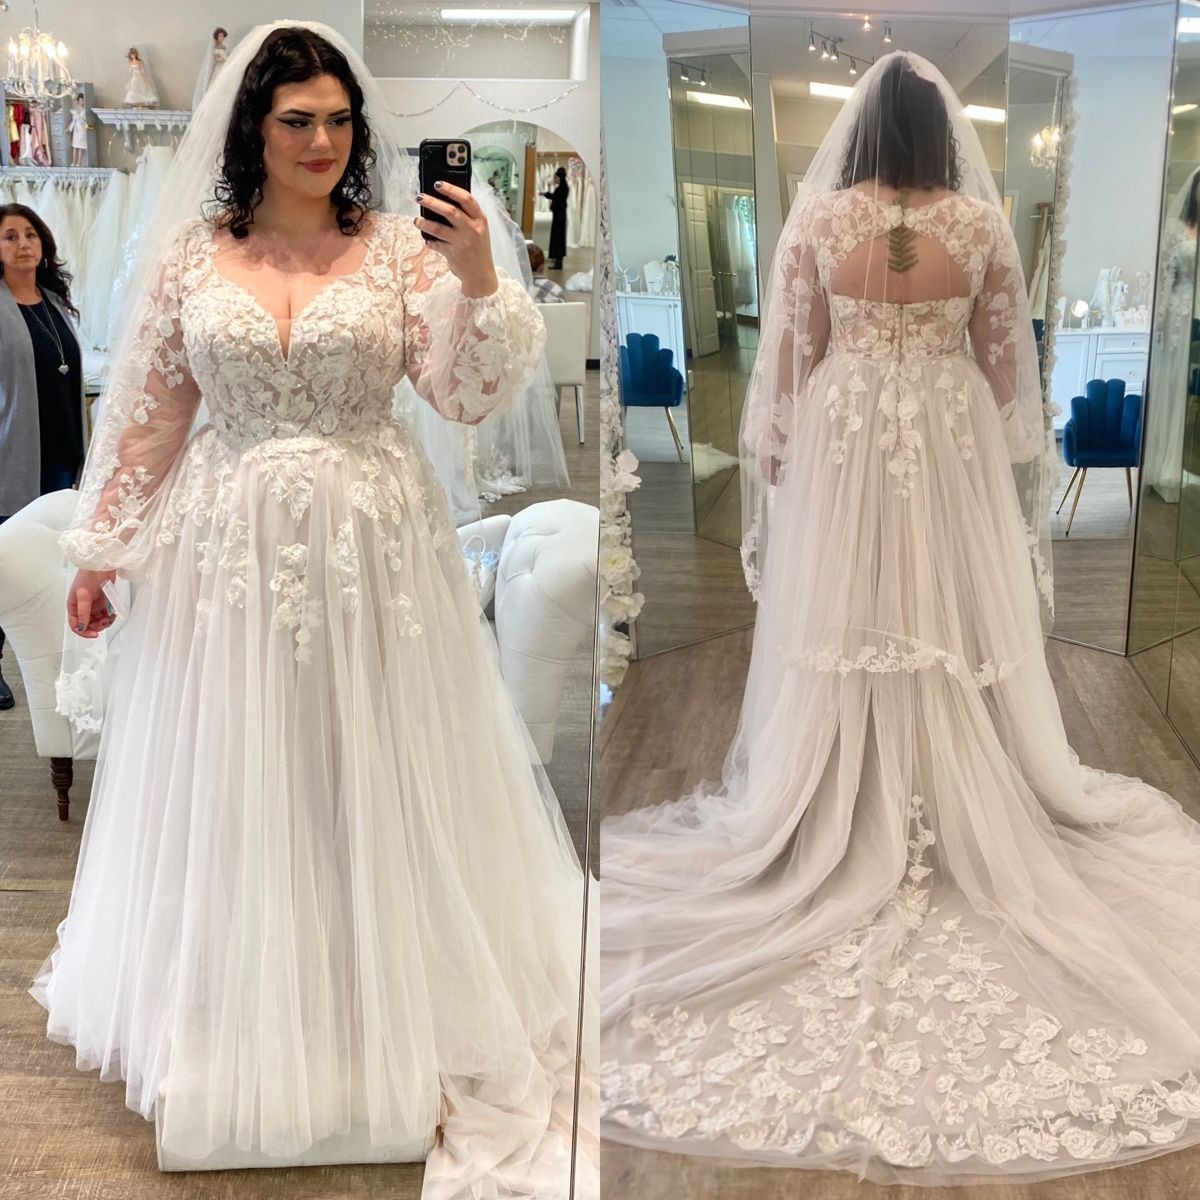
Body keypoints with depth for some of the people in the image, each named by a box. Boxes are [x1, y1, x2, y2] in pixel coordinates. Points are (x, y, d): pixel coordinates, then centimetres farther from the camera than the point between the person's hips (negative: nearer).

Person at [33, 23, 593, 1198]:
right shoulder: (187, 255, 2)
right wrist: (99, 552, 7)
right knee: (232, 782, 10)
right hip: (228, 548, 1)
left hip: (373, 547, -1)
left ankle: (392, 1010, 27)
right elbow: (146, 416, 6)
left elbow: (469, 395, -8)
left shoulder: (402, 247, -1)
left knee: (378, 777, 7)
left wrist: (480, 280, -22)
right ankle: (236, 1016, 32)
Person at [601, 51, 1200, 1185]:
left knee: (843, 625, 8)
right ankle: (971, 811, 22)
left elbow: (791, 356, -4)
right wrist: (1003, 450, 13)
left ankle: (843, 816, 18)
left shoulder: (816, 219, -9)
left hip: (844, 448, -1)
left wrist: (776, 455, 8)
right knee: (956, 624, 11)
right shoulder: (983, 223, -6)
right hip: (953, 451, 1)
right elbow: (1005, 361, 0)